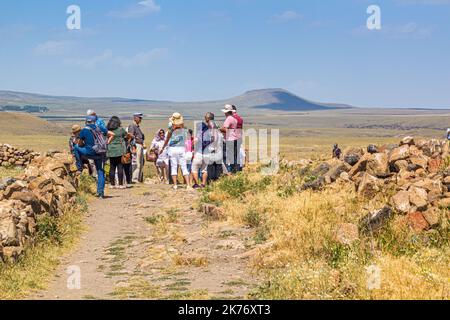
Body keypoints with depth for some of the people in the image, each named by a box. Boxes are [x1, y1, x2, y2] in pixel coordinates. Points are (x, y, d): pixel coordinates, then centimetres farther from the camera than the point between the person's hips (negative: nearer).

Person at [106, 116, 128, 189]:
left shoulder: (107, 130, 6)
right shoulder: (120, 129, -1)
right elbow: (126, 135, 13)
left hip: (110, 151, 3)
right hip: (119, 151, -3)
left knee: (112, 168, 8)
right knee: (120, 167, 0)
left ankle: (112, 184, 11)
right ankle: (121, 184, 0)